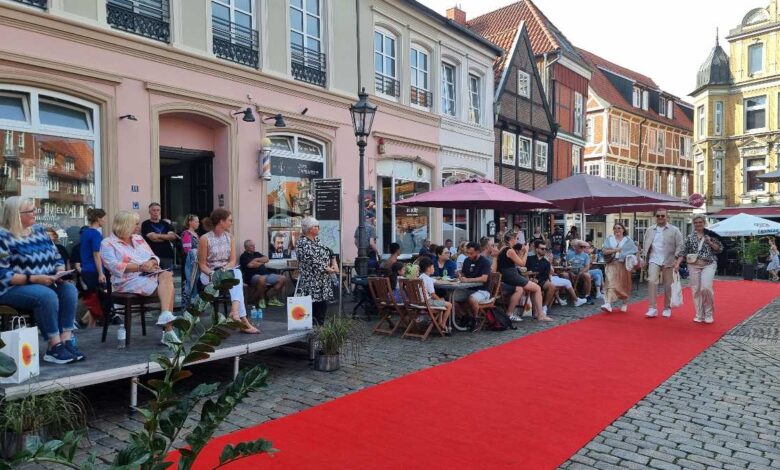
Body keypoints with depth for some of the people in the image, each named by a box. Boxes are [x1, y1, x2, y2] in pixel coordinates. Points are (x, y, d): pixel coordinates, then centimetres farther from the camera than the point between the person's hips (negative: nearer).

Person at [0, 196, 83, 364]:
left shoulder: (39, 230, 11)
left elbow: (57, 258, 14)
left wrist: (60, 272, -7)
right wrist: (33, 278, -24)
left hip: (45, 284, 6)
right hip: (14, 288, -6)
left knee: (69, 289, -23)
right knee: (47, 295, -34)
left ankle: (66, 341, -25)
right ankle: (54, 347, -26)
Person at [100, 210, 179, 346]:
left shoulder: (139, 239, 24)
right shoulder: (107, 243, 4)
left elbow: (154, 257, 17)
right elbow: (115, 266, -11)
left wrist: (151, 262, -8)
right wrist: (140, 267, -19)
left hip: (150, 275, 6)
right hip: (129, 280, -6)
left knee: (167, 275, -29)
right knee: (167, 286, -28)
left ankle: (166, 315, -41)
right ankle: (168, 328, -33)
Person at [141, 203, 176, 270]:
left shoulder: (165, 224, 16)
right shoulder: (146, 224, 3)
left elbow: (173, 236, 4)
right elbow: (153, 238, -11)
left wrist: (158, 235, -6)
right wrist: (167, 237, 0)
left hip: (167, 255, 4)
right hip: (153, 256, -4)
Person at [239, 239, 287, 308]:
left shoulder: (257, 254, 27)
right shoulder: (244, 256, 4)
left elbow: (266, 259, 13)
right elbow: (251, 265, -13)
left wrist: (257, 259, -3)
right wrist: (262, 263, 3)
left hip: (266, 274, 8)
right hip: (253, 276, -8)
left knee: (283, 279, -6)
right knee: (262, 279, -43)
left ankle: (273, 299, 0)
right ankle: (262, 300, -20)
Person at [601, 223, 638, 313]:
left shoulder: (627, 240, 5)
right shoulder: (609, 239, 7)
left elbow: (635, 252, 3)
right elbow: (604, 251, -2)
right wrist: (614, 250, -15)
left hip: (623, 265, 0)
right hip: (611, 264, 0)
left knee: (624, 284, 8)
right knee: (611, 283, -12)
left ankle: (625, 303, 28)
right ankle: (608, 303, -21)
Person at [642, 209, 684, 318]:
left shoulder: (674, 230, 2)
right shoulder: (650, 230, 11)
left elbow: (679, 246, -3)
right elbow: (645, 246, 14)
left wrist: (677, 260, -11)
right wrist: (644, 259, 6)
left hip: (668, 261, -1)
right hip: (654, 260, 1)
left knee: (668, 285, 6)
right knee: (652, 281, -15)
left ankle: (667, 308, 20)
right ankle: (652, 308, -14)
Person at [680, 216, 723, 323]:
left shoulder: (710, 235, 5)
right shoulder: (690, 237, 10)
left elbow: (720, 249, 4)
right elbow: (683, 252, 7)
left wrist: (710, 242, -11)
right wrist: (677, 264, -2)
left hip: (709, 265, -2)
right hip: (694, 266, 3)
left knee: (706, 287, -17)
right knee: (696, 290, 2)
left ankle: (708, 313, 3)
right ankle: (699, 315, 13)